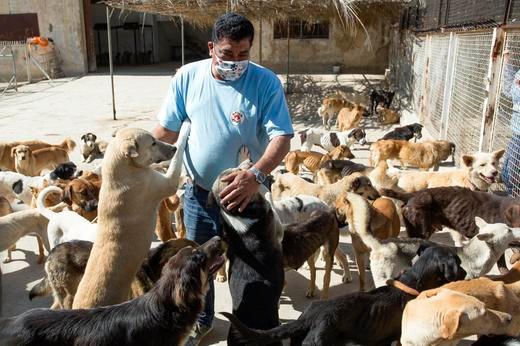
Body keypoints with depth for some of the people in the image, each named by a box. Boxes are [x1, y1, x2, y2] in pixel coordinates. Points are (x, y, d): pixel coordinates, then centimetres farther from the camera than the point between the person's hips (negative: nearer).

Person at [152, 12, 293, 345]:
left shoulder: (266, 82, -15)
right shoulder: (187, 77, -7)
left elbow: (282, 138, -21)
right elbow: (166, 130, 2)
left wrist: (255, 175, -37)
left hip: (246, 193, -2)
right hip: (199, 191, 3)